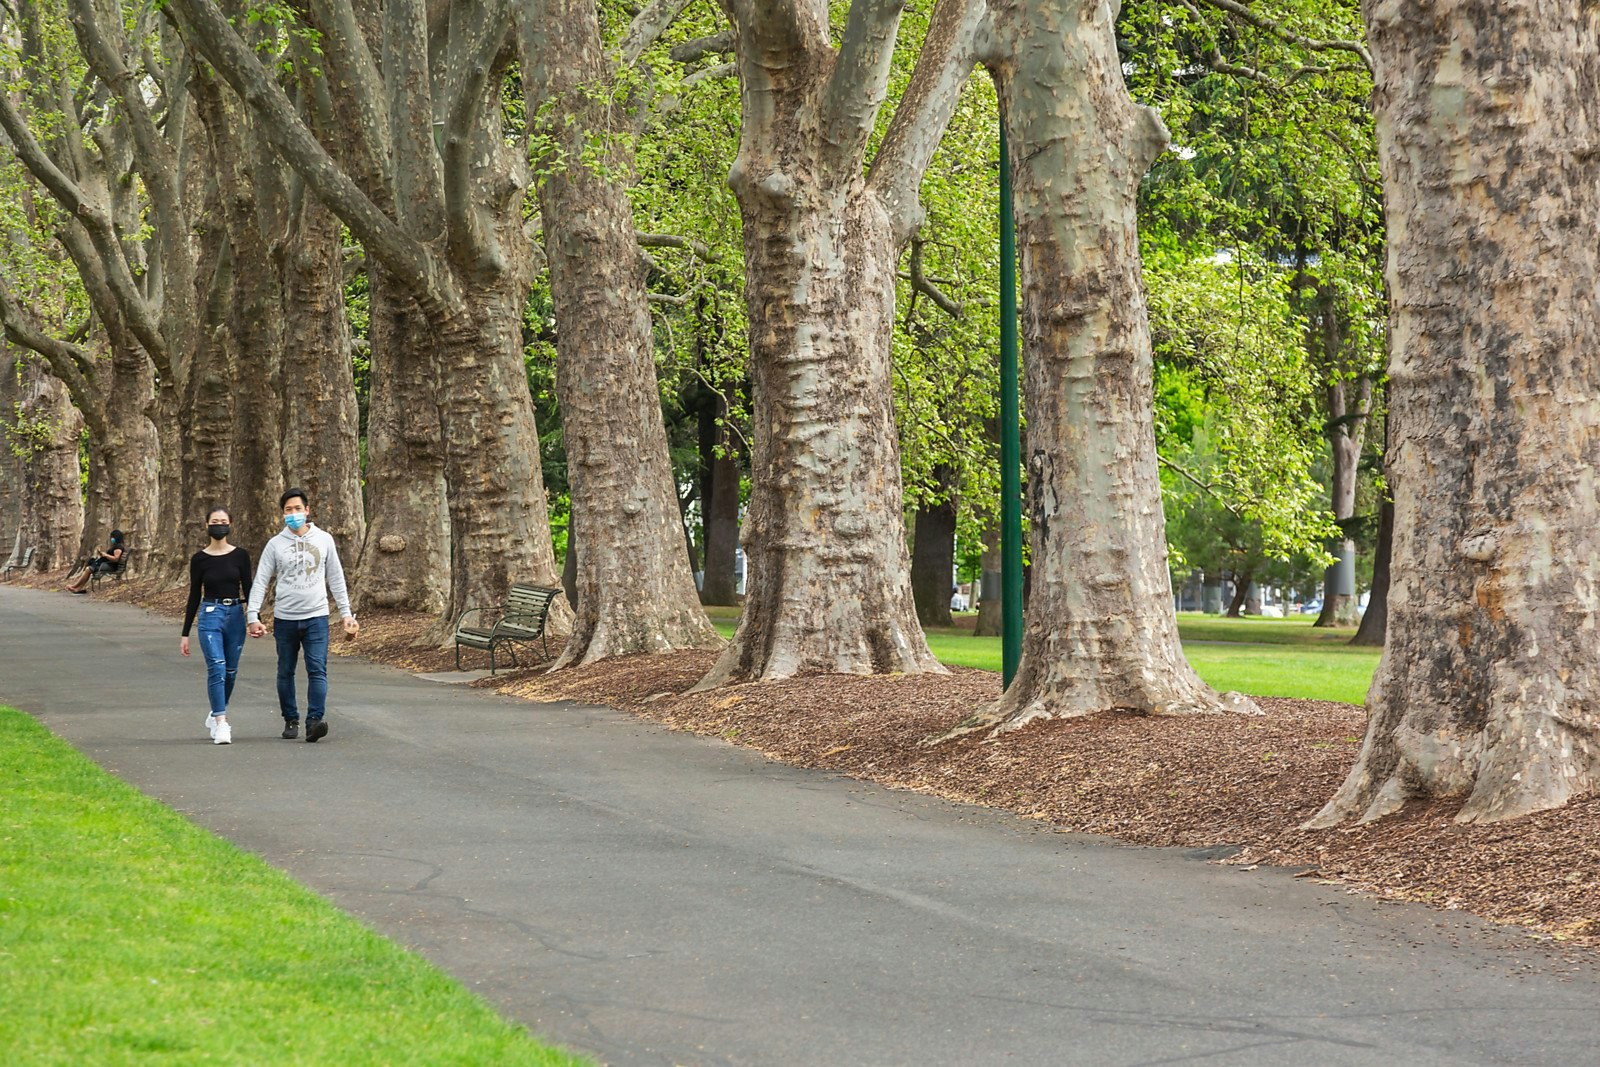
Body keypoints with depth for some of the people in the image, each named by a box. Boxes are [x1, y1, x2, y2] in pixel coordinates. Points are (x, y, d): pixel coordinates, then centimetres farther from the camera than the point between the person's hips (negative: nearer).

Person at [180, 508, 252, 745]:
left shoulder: (240, 556, 4)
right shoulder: (199, 559, 1)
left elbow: (248, 589, 4)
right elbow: (194, 595, 5)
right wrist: (185, 633, 5)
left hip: (235, 615, 2)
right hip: (210, 615, -2)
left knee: (230, 671, 10)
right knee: (216, 668, -15)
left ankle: (216, 714, 33)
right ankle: (221, 725, -17)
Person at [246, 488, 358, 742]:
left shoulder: (324, 540, 6)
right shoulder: (275, 544, 3)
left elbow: (336, 578, 11)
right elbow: (260, 581, 1)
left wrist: (347, 613, 6)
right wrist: (253, 616, -10)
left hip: (316, 617, -1)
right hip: (285, 618, 1)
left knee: (317, 670, -13)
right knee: (286, 673, 8)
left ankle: (315, 721, -19)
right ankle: (291, 721, 17)